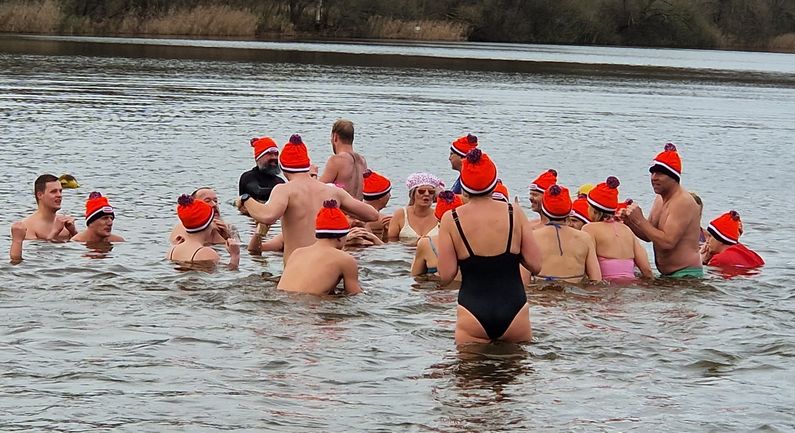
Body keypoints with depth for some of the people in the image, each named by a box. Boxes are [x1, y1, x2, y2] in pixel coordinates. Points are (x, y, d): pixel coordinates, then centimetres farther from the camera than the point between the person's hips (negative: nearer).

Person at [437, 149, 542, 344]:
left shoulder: (451, 220, -4)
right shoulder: (514, 214, -2)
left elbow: (445, 276, -4)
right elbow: (535, 265, -1)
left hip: (472, 312, 0)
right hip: (514, 309, 1)